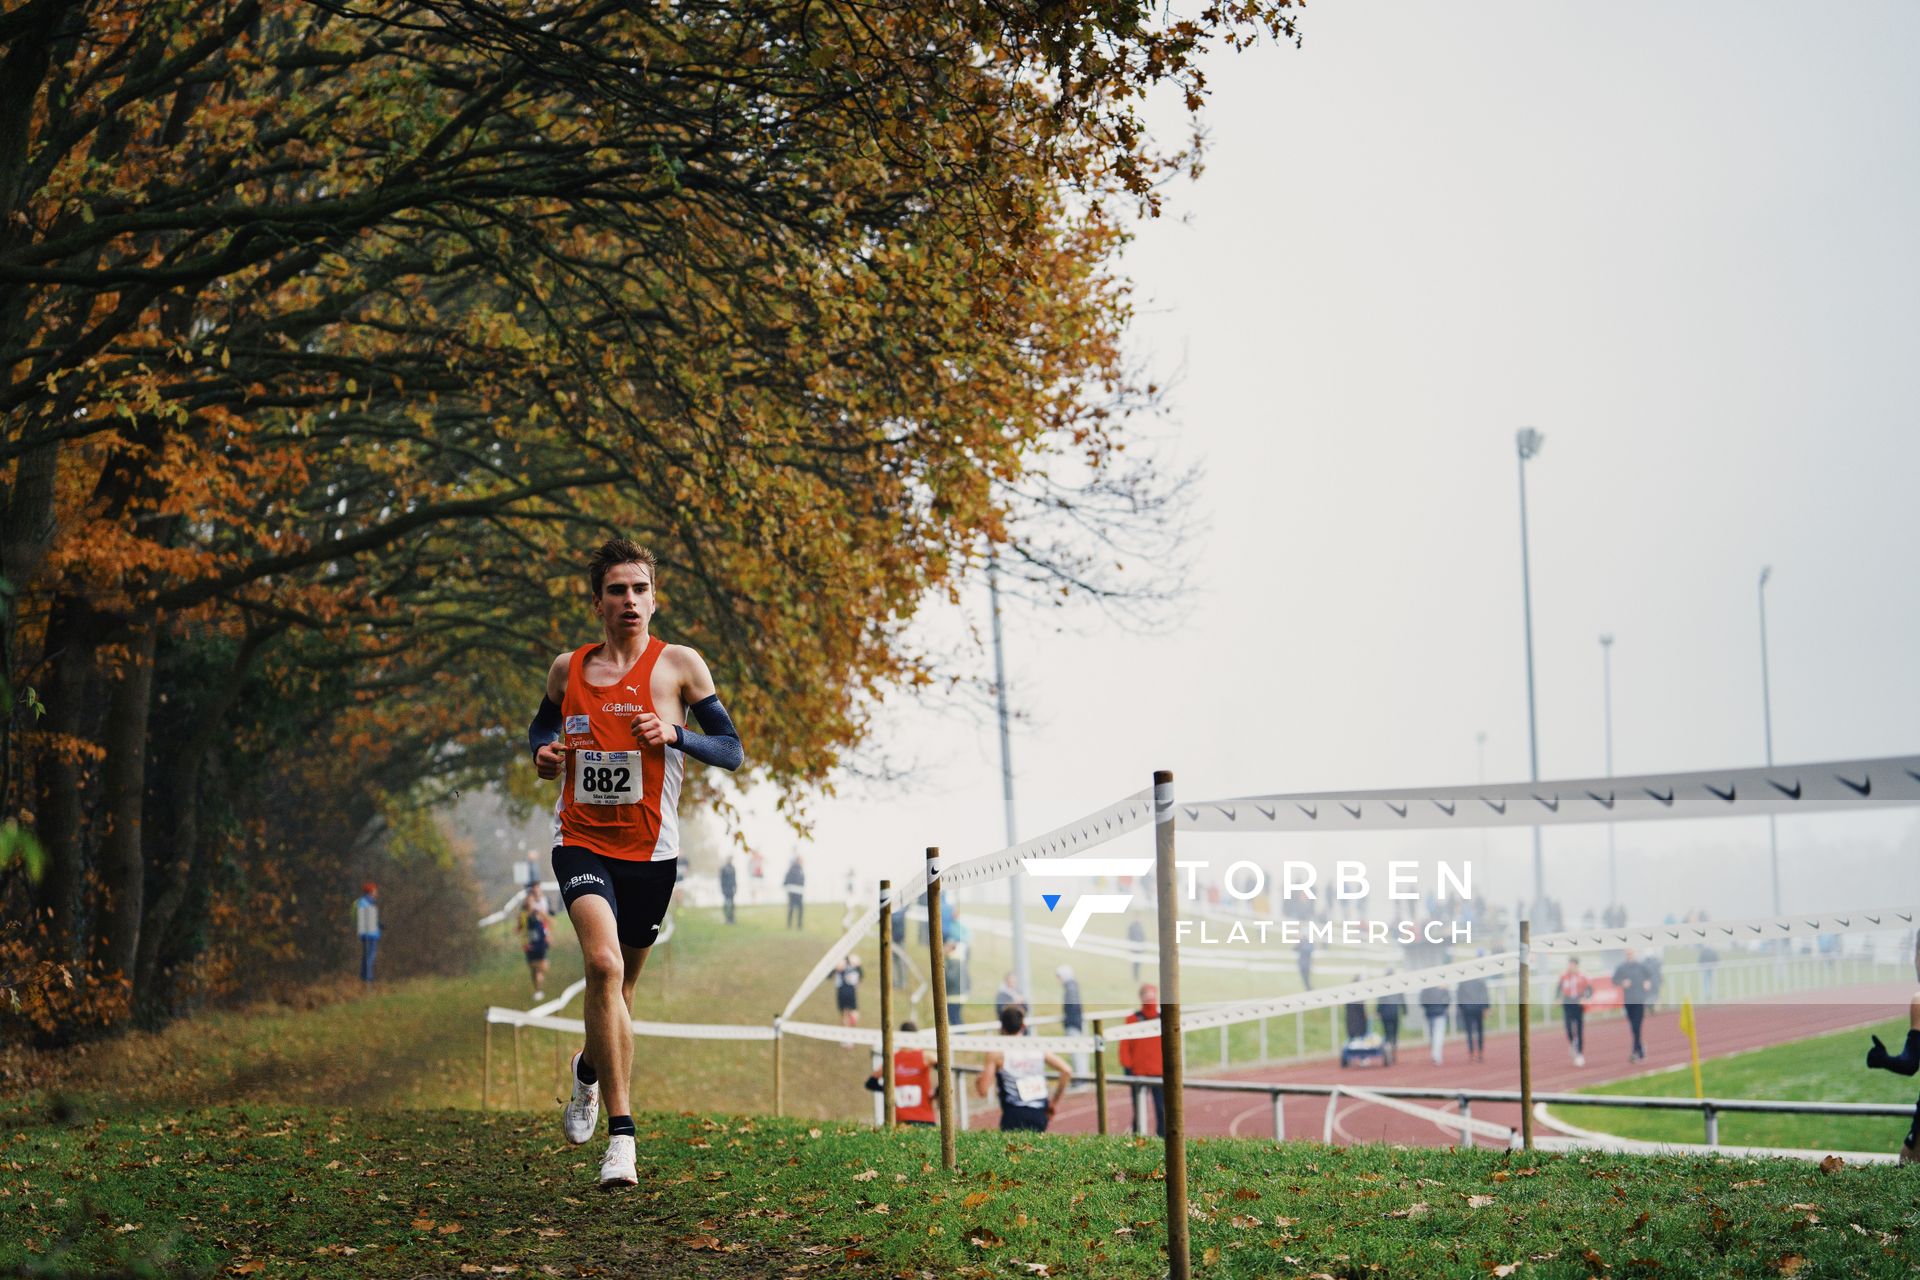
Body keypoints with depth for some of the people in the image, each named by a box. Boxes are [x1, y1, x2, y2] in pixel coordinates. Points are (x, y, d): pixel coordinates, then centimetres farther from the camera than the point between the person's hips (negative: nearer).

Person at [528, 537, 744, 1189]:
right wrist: (542, 753, 4)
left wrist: (674, 734, -17)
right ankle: (621, 1132, -21)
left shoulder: (679, 664, 0)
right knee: (603, 963, -24)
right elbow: (543, 724, 27)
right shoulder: (567, 669, 7)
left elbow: (731, 749, 1)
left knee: (620, 984, 14)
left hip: (649, 850, 0)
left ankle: (589, 1069, 49)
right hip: (581, 840, 0)